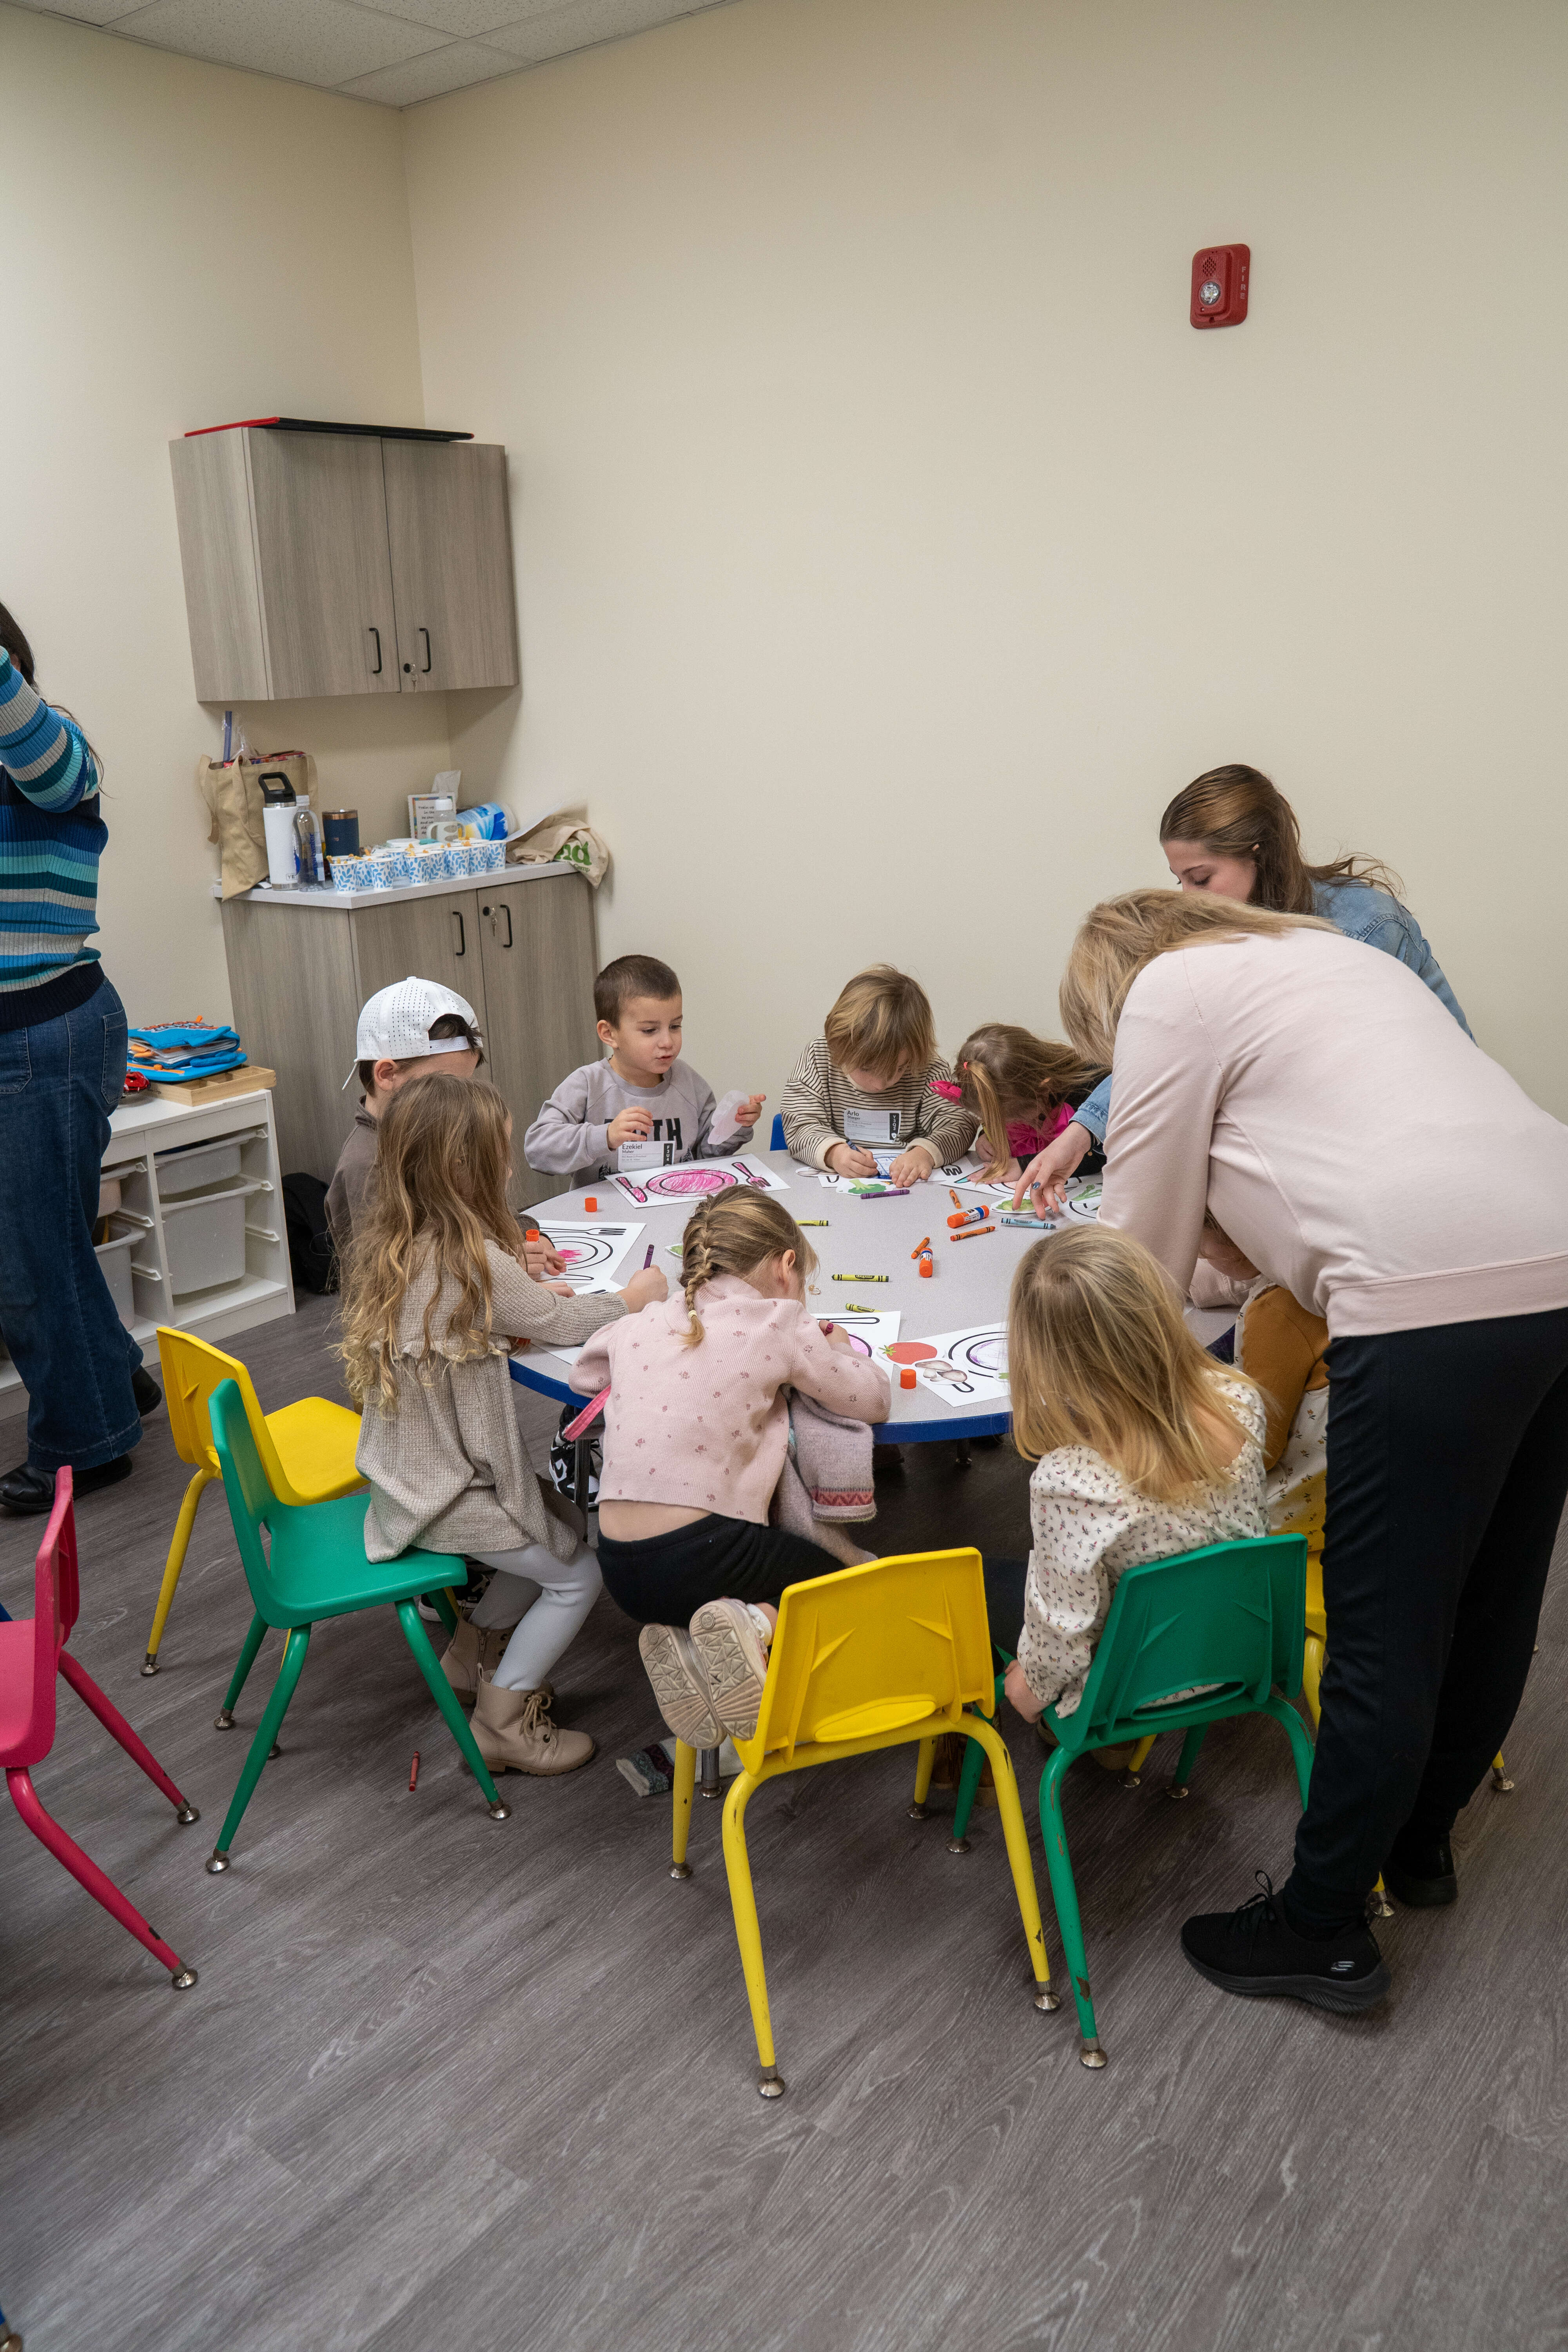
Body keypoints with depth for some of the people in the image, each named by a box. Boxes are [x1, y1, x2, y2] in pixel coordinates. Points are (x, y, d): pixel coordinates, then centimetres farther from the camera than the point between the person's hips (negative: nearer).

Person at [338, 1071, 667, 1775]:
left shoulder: (388, 1239, -3)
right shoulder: (471, 1260, -28)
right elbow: (565, 1326, -14)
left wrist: (526, 1296, 0)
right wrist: (631, 1299, 4)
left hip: (405, 1473, 8)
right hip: (446, 1495, -8)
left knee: (561, 1514, 22)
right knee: (580, 1572, 6)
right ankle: (501, 1722, 15)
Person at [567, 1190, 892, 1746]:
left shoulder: (644, 1323, 13)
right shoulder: (777, 1324, -2)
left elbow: (585, 1372, 33)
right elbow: (872, 1399, 5)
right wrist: (838, 1349, 27)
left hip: (619, 1569, 6)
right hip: (699, 1554, -5)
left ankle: (687, 1643, 3)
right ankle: (760, 1629, -8)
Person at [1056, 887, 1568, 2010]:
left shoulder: (1168, 991, 6)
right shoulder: (1330, 951, 30)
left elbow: (1146, 1237, 7)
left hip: (1438, 1296, -9)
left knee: (1384, 1632, 2)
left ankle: (1324, 1929, 17)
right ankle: (1420, 1839, 41)